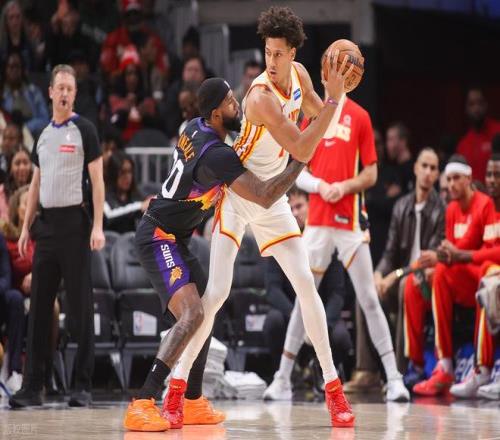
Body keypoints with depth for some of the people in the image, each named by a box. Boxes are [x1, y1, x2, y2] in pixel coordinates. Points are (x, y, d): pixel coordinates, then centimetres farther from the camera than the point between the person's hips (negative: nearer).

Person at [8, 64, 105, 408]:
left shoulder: (84, 130, -3)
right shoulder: (43, 134, 15)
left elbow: (97, 180, -7)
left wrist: (98, 227, -15)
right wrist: (26, 226, 12)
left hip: (74, 222, -6)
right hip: (46, 223, 6)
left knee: (81, 307, -3)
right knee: (39, 306, 5)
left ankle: (83, 386, 0)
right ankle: (33, 386, 8)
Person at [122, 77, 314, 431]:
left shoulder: (194, 128, 3)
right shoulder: (217, 155, -25)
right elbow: (265, 197, -28)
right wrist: (301, 159, -21)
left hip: (174, 238, 11)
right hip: (159, 238, -11)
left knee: (205, 310, 19)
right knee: (192, 314, -24)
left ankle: (193, 402, 26)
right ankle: (141, 406, -30)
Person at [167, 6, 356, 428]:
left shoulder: (298, 74, -3)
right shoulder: (261, 96, -27)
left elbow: (318, 113, 18)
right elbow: (302, 151, -29)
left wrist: (333, 94, -4)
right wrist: (334, 98, -32)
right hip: (236, 192, -6)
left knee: (306, 283, 0)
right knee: (216, 290, -13)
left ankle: (333, 386, 6)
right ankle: (177, 385, -5)